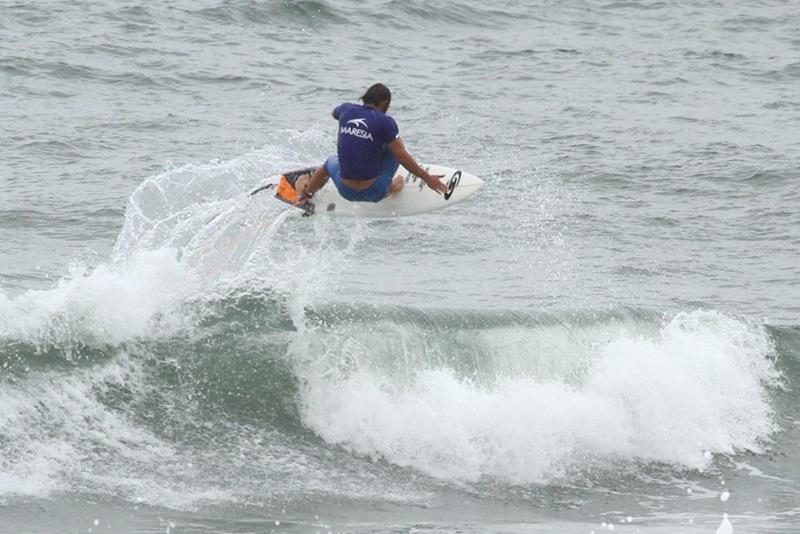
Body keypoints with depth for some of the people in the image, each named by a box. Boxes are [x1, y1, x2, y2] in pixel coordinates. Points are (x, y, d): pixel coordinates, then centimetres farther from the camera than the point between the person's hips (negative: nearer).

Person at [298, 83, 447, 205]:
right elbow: (403, 157, -12)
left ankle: (304, 196, 50)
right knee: (395, 147, 13)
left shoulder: (346, 110, 1)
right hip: (373, 193, -4)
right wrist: (427, 178, -3)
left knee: (331, 162, 38)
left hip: (346, 191, 4)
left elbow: (334, 113, 28)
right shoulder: (385, 122, -13)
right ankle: (392, 186, 24)